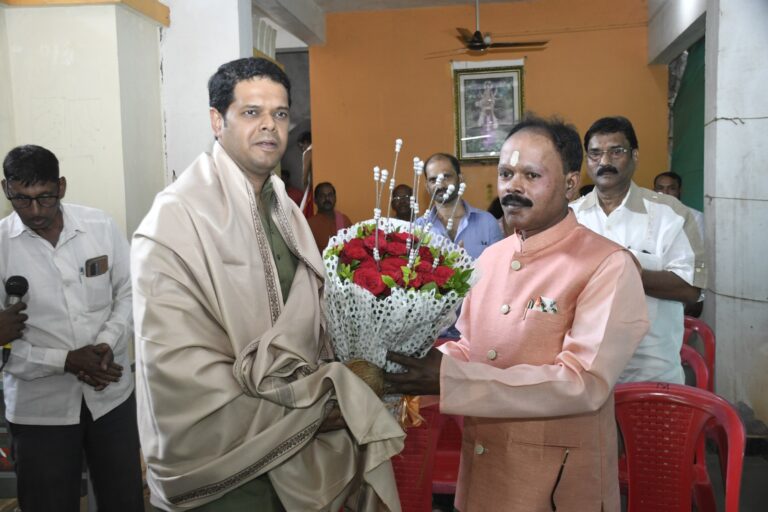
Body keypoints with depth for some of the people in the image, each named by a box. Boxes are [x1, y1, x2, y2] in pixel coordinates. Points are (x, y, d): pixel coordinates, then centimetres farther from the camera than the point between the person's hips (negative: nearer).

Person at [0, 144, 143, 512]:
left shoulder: (100, 226, -4)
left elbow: (129, 292, 4)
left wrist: (108, 342, -13)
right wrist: (65, 361, -17)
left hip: (112, 393, 2)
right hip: (39, 407, -1)